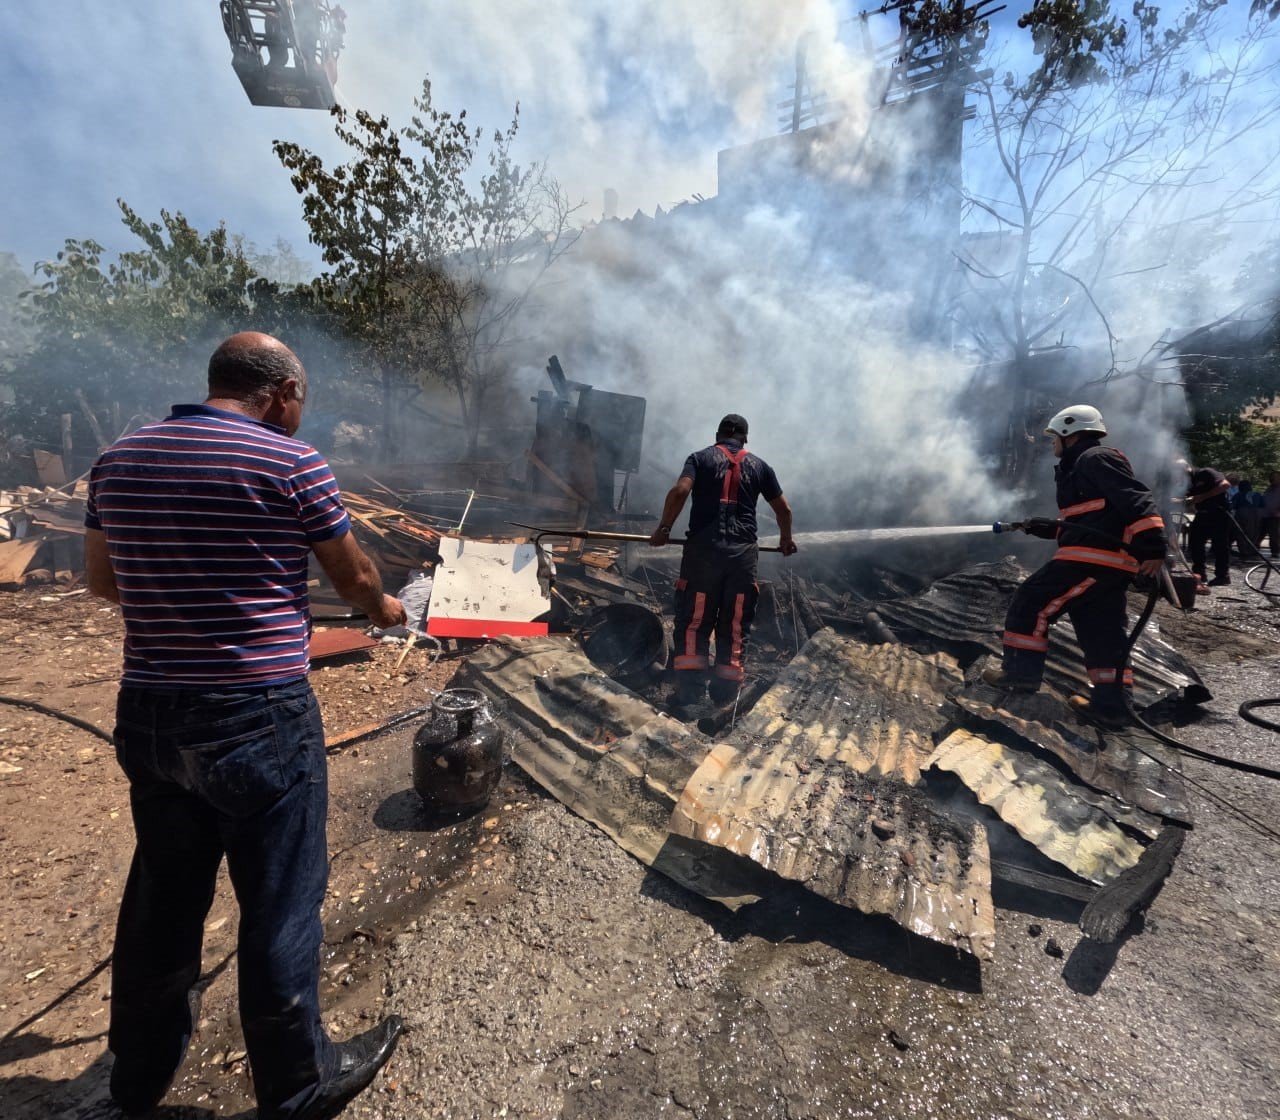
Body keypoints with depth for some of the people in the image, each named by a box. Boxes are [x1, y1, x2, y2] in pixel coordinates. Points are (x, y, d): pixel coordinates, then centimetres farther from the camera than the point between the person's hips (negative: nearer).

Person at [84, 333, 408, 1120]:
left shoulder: (120, 459, 7)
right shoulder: (291, 462, -11)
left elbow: (102, 580, 16)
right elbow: (354, 575, -2)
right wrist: (384, 607, 18)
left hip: (147, 714, 7)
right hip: (259, 717, -6)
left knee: (162, 894, 24)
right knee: (280, 903, 10)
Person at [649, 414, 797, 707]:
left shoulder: (700, 457, 10)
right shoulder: (759, 465, 17)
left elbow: (679, 491, -9)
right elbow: (784, 509, 18)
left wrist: (664, 528, -1)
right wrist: (786, 540, 34)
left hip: (703, 548, -1)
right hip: (743, 551, 2)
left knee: (694, 621, 3)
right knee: (735, 625, 9)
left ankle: (689, 690, 1)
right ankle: (725, 691, 13)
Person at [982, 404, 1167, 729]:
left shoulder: (1096, 459, -5)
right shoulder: (1082, 467, 26)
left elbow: (1136, 501, -18)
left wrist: (1153, 546, -26)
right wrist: (1044, 528, 22)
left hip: (1092, 559, -11)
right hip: (1110, 563, 11)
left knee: (1032, 602, -4)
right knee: (1102, 633, 11)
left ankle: (1021, 672, 3)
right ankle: (1111, 704, 15)